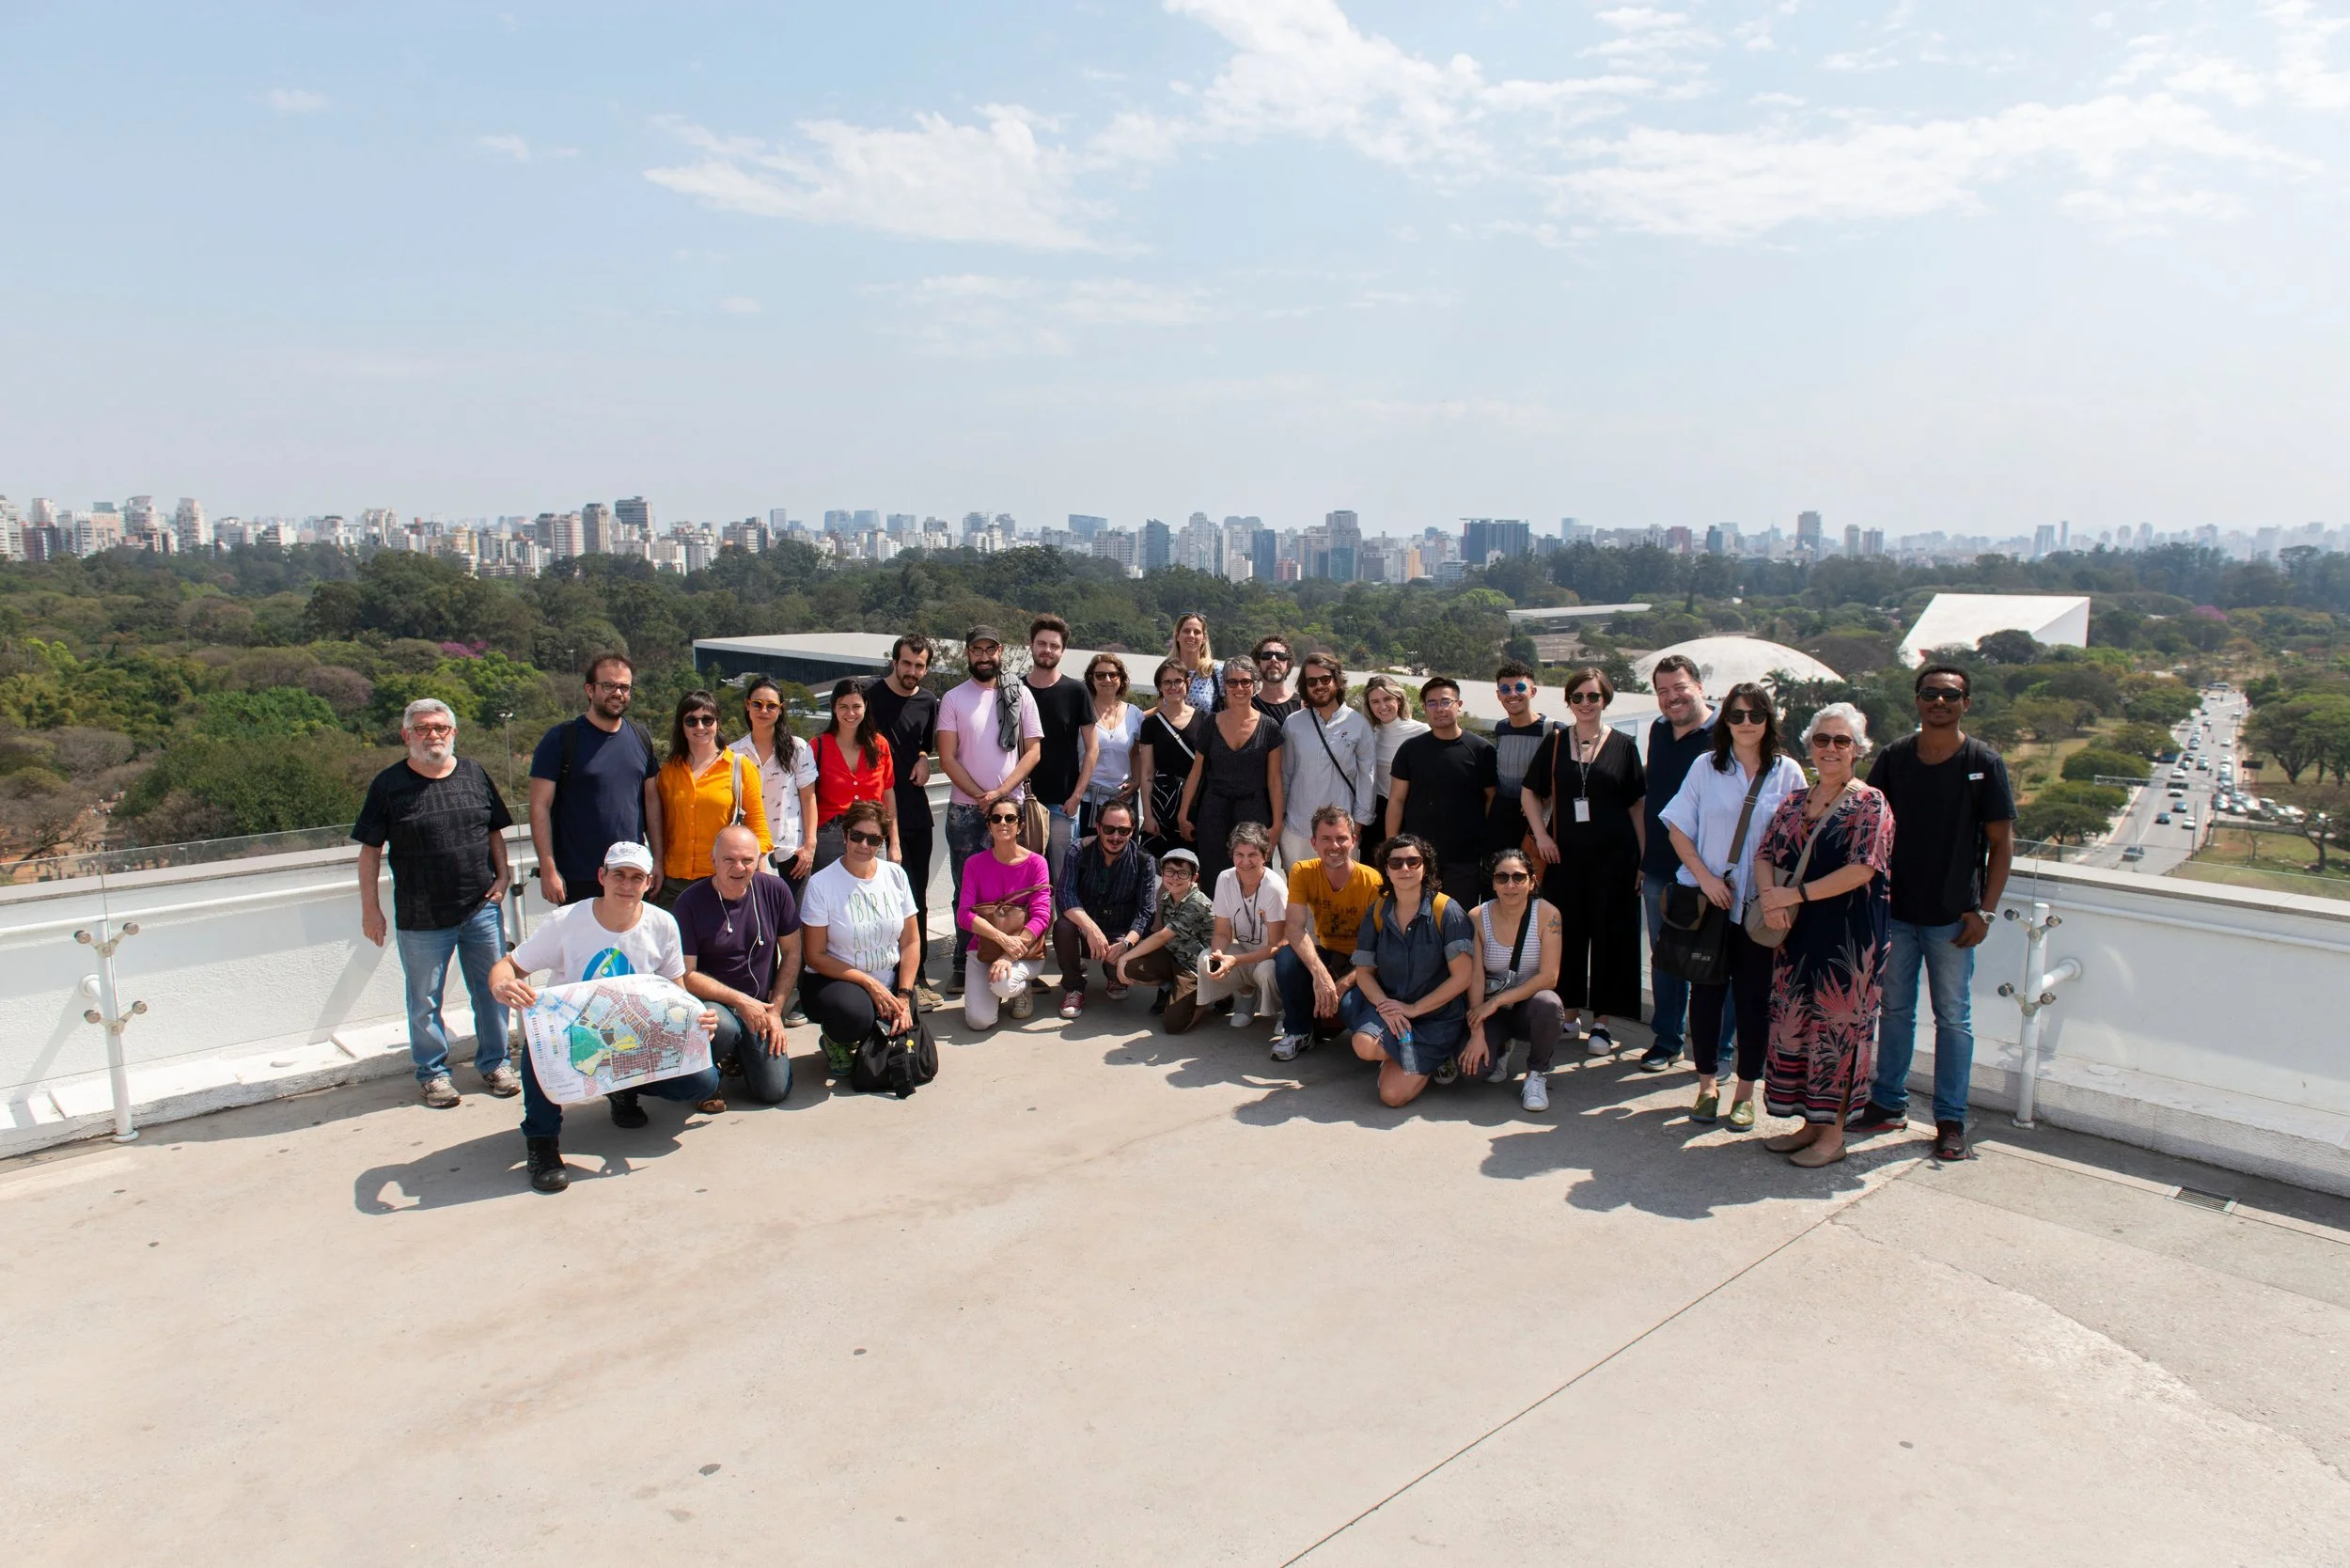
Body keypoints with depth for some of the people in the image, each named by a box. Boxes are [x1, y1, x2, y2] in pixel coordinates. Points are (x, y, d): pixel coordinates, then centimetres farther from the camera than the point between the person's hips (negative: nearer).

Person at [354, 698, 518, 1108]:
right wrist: (369, 907, -3)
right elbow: (370, 850, -1)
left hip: (482, 908, 3)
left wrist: (501, 876, 3)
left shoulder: (474, 774, 5)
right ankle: (433, 1072, 26)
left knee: (493, 990, 10)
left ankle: (494, 1062, 26)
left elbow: (495, 831, 15)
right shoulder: (389, 784, -4)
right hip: (421, 917, -2)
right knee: (425, 1001, 9)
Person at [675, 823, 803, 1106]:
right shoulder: (691, 902, -12)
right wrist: (740, 1001, -18)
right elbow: (686, 975, -12)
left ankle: (740, 1055, 25)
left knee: (774, 1091, -11)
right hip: (711, 1002, -3)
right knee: (722, 1028, -38)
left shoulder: (775, 890, -4)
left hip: (760, 1006, 3)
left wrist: (775, 1011, -2)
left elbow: (791, 953, 5)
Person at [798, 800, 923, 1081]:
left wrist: (904, 996, -8)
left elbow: (911, 941, 4)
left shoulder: (895, 875, 1)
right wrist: (870, 984, -17)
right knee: (854, 1015, -37)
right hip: (835, 980, -4)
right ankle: (834, 1040, 2)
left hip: (890, 979, 4)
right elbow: (816, 957, -10)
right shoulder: (821, 884, -12)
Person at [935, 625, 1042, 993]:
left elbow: (1033, 751, 1)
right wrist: (981, 796, -10)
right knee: (966, 891, 4)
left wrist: (1000, 792, -11)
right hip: (964, 808, 0)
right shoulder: (953, 699, 4)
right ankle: (963, 965, 11)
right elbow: (948, 758, -1)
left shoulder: (1019, 695, 6)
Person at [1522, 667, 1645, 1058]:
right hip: (1564, 854, 2)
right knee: (1565, 934, 7)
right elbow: (1531, 792, 13)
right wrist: (1541, 835, -1)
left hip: (1613, 857, -1)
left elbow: (1637, 805, 2)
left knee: (1609, 936, 2)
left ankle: (1601, 1022, 10)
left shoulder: (1623, 745, 2)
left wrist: (1642, 859, -3)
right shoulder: (1555, 742, 6)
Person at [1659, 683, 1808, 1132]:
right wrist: (1705, 877, -10)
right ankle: (1708, 1083, 20)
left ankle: (1745, 1091, 17)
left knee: (1753, 997, 5)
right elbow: (1679, 828, 2)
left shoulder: (1787, 772, 2)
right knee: (1707, 991, 6)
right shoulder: (1707, 767, 3)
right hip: (1708, 900, 0)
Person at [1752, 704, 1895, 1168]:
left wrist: (1796, 894, -17)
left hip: (1848, 936, -6)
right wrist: (1771, 896, -13)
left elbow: (1862, 869, -16)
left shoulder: (1870, 804, -6)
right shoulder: (1794, 803, 13)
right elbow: (1766, 854, 7)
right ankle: (1810, 1123, 22)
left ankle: (1832, 1134, 11)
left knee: (1836, 1025, 0)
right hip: (1796, 933, 6)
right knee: (1795, 1024, 9)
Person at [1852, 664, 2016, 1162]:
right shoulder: (1893, 757, 2)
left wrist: (1985, 911, -8)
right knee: (1895, 1011, 12)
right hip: (1894, 910, 3)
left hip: (1953, 917, -2)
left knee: (1953, 1018, 6)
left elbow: (2001, 843, -3)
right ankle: (1889, 1103, 24)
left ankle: (1951, 1120, 17)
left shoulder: (1983, 763, -5)